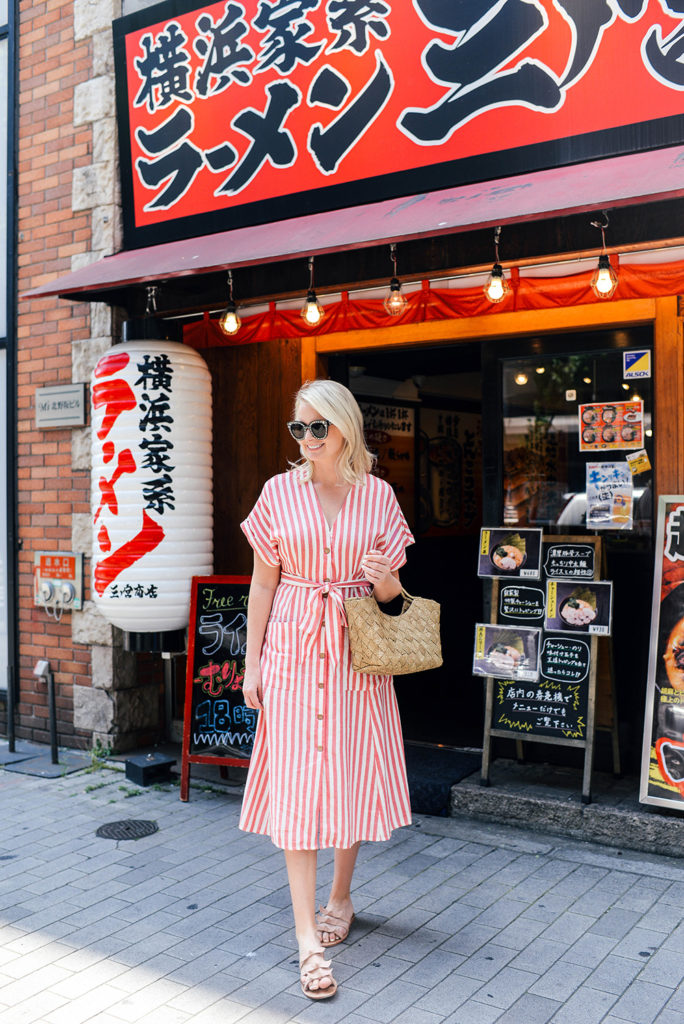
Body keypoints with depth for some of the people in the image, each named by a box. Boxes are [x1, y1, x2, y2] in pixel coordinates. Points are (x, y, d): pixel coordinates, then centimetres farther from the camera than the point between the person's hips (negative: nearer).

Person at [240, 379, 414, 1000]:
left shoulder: (377, 495, 2)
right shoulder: (280, 492, 0)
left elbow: (390, 592, 9)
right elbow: (264, 583, 3)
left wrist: (384, 577, -15)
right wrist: (253, 662, 1)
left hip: (356, 650, 1)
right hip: (293, 646, -1)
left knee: (352, 773, 9)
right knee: (296, 781, -4)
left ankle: (341, 898, 32)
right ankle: (308, 937, 2)